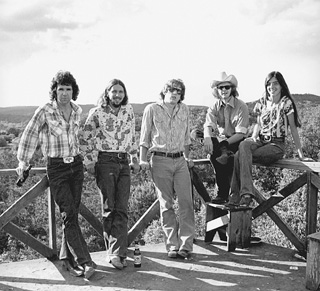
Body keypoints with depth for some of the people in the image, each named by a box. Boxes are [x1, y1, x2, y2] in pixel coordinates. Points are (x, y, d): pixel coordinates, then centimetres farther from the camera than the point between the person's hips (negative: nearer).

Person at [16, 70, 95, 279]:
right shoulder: (45, 112, -8)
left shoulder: (77, 111, 6)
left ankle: (68, 258, 18)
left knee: (73, 214, 5)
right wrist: (23, 162, 8)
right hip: (56, 168, -4)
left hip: (76, 165, 4)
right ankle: (84, 262, -8)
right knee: (69, 215, -9)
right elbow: (29, 135, 2)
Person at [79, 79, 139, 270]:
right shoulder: (97, 113, -3)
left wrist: (135, 159, 16)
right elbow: (85, 138, 2)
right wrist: (90, 161, -3)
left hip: (124, 163, 4)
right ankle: (114, 252, 8)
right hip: (105, 162, -4)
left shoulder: (129, 111, 9)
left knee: (122, 209, -2)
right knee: (109, 208, -1)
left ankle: (118, 253, 1)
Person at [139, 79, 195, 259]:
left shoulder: (184, 110, 12)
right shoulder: (152, 109, 2)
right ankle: (173, 246, 8)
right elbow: (144, 137, 3)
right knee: (166, 205, 1)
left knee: (186, 202, -5)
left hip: (180, 160, 3)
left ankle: (186, 245, 1)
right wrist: (143, 160, -4)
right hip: (160, 160, -3)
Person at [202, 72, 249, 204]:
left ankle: (223, 193, -21)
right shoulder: (214, 106, 5)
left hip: (236, 142, -3)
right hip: (220, 140, 3)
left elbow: (240, 134, -15)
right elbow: (208, 125, -11)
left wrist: (225, 143, -29)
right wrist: (207, 137, -34)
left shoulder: (241, 106, -7)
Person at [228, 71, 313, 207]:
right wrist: (254, 136, -3)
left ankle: (237, 194, -29)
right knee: (243, 146, -32)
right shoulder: (262, 102, 10)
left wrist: (301, 154, -6)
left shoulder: (286, 103, -4)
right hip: (260, 141, 4)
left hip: (276, 146, -4)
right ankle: (245, 193, -36)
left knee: (241, 156, -29)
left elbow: (293, 128, -4)